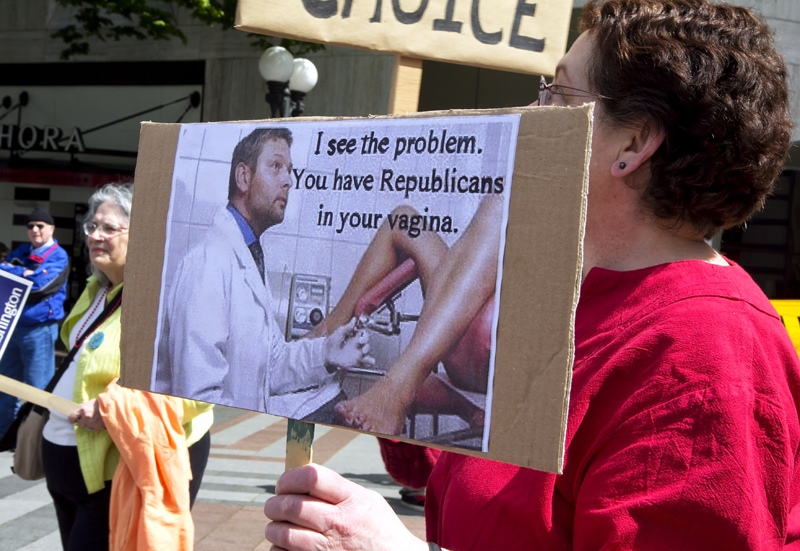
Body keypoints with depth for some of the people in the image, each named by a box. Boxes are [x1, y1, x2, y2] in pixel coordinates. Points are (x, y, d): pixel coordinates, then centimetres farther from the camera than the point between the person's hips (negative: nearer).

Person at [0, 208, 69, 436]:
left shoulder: (58, 256, -6)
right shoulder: (21, 252, 14)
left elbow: (39, 284, -18)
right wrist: (24, 272, -11)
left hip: (39, 328, -7)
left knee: (37, 388, 1)